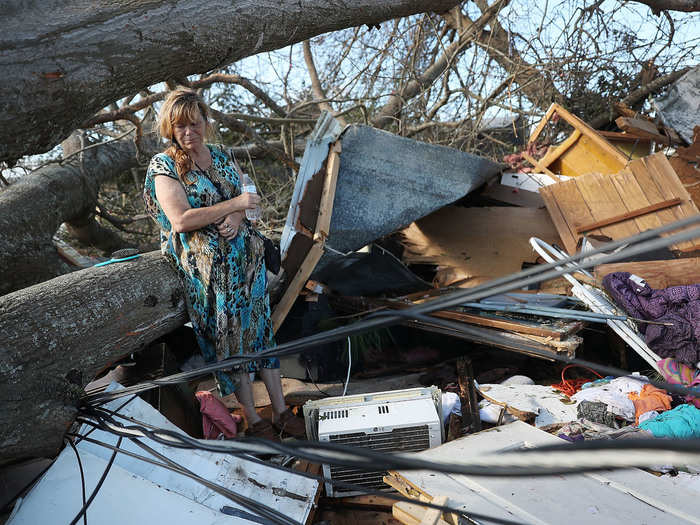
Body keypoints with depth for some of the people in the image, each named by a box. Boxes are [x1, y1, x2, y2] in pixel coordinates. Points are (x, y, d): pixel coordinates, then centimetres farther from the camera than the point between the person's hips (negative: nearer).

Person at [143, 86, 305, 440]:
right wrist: (233, 205, -15)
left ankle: (280, 411, 13)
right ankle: (253, 420, 8)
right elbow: (181, 220, -16)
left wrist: (236, 219, -12)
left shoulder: (221, 156, 14)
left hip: (243, 252, 5)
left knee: (259, 325, 5)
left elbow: (242, 199, 12)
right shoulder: (164, 166, -4)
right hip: (205, 262, -5)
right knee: (227, 335, -2)